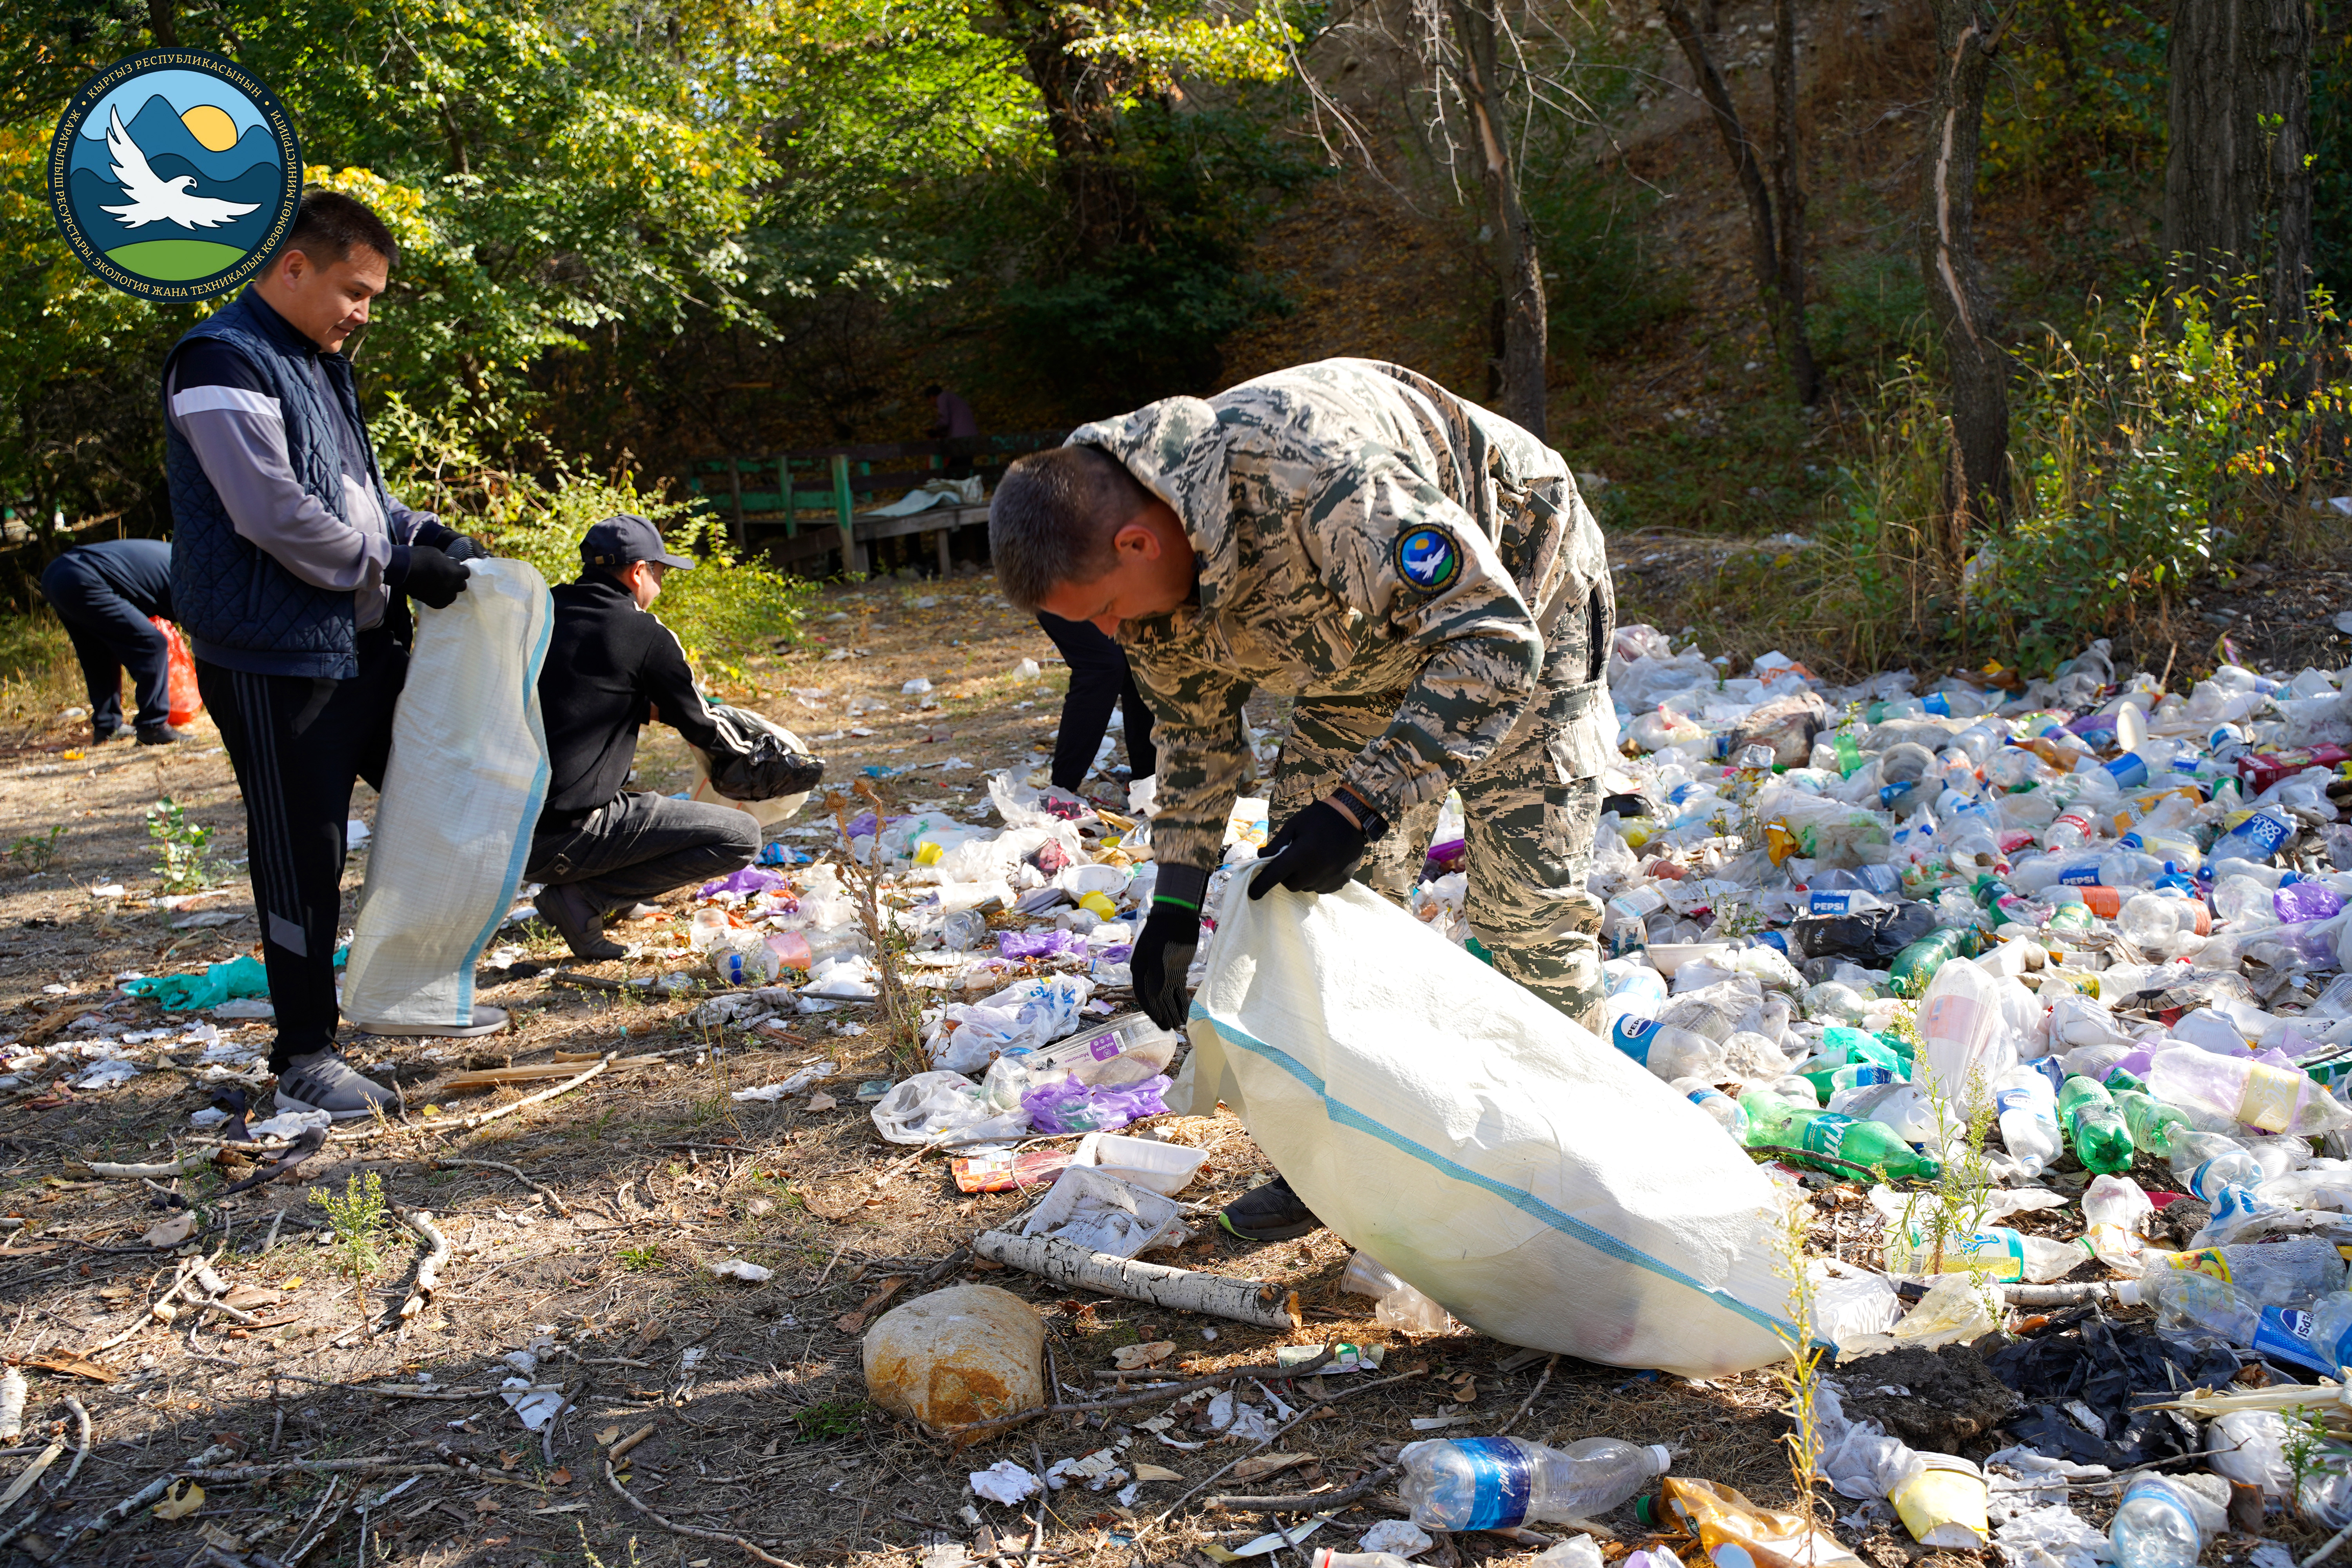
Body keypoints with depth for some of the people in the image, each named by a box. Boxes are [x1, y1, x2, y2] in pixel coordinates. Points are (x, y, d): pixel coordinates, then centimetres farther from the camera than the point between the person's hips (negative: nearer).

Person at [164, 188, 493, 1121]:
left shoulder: (320, 364, 17)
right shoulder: (224, 362, -14)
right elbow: (278, 516, -22)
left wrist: (425, 532, 6)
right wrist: (398, 566, -15)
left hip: (363, 641, 10)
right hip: (276, 658, -9)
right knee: (303, 852, -2)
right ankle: (304, 1054, 11)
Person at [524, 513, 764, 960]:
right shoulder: (646, 634, -7)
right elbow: (701, 729, 5)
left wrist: (645, 708, 27)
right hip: (564, 837, -8)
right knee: (742, 838, -3)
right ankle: (580, 898, -5)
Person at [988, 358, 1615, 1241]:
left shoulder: (1319, 473, -42)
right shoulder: (1145, 567, -16)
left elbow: (1493, 639, -39)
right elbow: (1193, 725, 1)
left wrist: (1358, 807, -44)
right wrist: (1176, 900, -4)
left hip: (1513, 601, -6)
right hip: (1370, 641, 7)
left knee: (1525, 901, -9)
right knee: (1321, 896, 1)